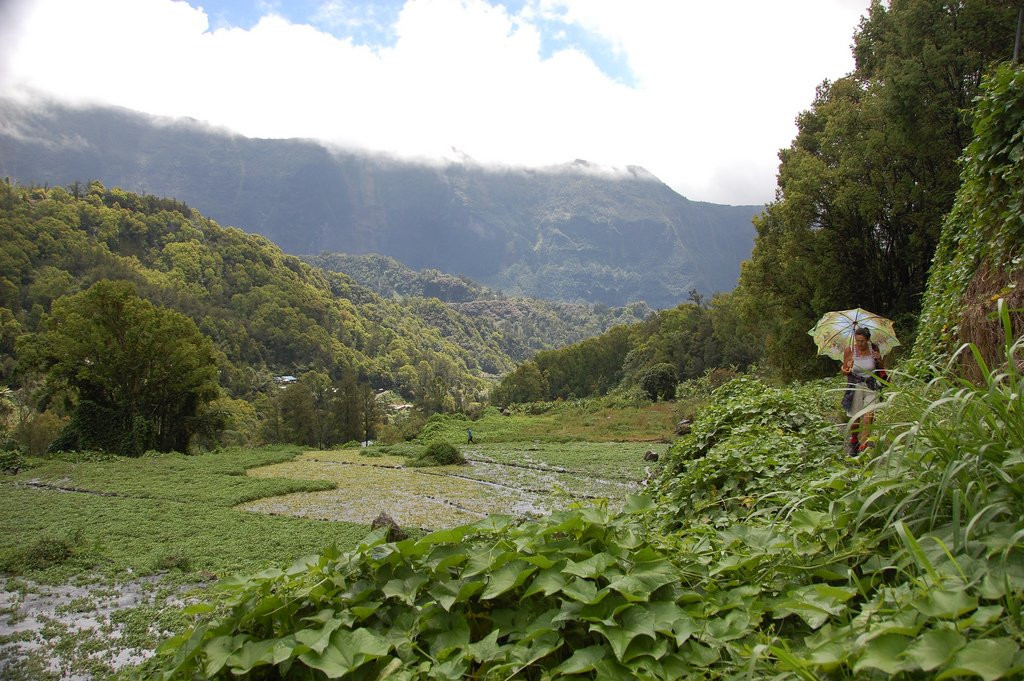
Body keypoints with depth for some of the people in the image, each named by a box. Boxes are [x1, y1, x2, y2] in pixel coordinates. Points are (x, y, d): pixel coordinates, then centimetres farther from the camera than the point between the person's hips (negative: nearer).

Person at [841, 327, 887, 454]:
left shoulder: (874, 349, -4)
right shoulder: (849, 351, -7)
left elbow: (882, 369, 10)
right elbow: (844, 371, 4)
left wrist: (879, 360, -12)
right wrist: (848, 369, -19)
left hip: (871, 387, 0)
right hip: (855, 387, 0)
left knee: (868, 416, -13)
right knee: (856, 418, 5)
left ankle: (863, 446, -5)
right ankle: (853, 442, 31)